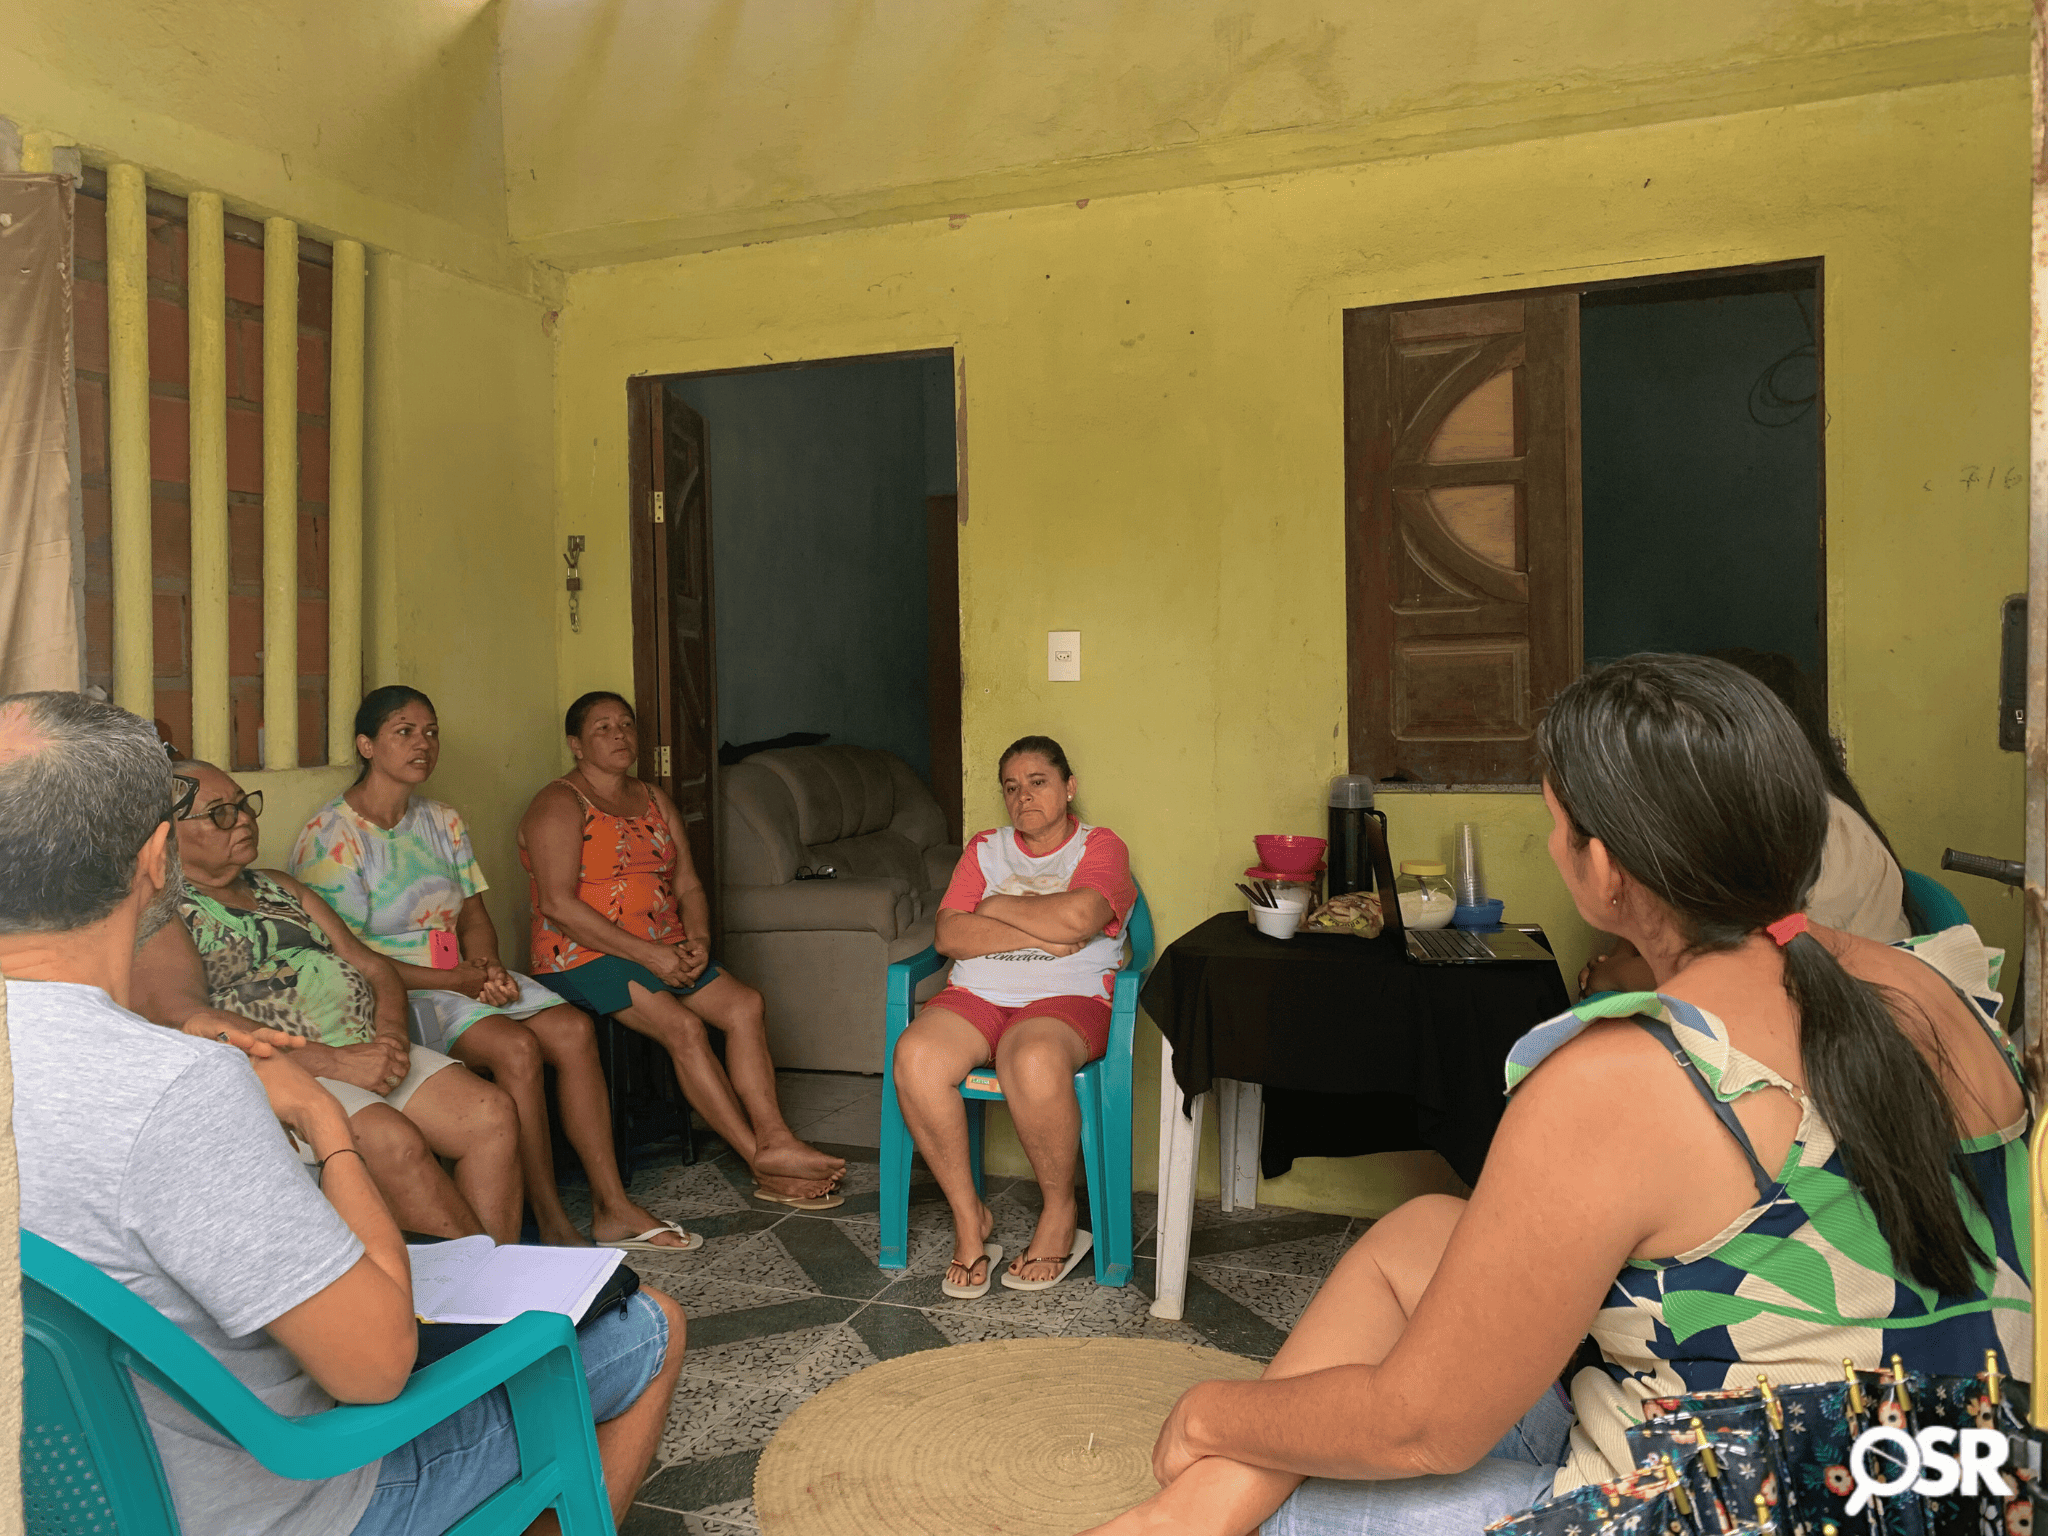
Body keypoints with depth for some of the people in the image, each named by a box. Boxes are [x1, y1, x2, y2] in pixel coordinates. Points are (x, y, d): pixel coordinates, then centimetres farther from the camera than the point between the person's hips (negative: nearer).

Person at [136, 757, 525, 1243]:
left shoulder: (279, 888, 23)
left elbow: (371, 965, 19)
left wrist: (390, 1033, -5)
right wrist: (333, 1061, -21)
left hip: (363, 1052, 7)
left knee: (494, 1116, -13)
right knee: (395, 1143, -31)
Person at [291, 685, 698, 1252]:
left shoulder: (442, 821, 13)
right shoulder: (331, 836, -10)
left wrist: (487, 964, -9)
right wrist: (457, 981, -18)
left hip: (461, 977, 7)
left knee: (572, 1028, -17)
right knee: (515, 1046, -29)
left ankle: (612, 1209, -14)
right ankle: (553, 1228, -19)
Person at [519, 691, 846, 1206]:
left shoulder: (655, 800, 18)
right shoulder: (560, 805, -5)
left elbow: (688, 885, 15)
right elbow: (558, 904, -16)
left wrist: (698, 940, -7)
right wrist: (647, 954, -20)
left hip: (664, 951, 7)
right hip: (586, 955, -7)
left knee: (744, 1004, -18)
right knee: (683, 1027, -27)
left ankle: (775, 1140, -24)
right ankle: (764, 1162, -22)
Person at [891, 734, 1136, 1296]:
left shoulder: (1101, 846, 10)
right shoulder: (984, 849, 20)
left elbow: (1077, 918, -13)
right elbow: (951, 936, 5)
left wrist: (996, 907, 1)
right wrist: (1040, 935, -6)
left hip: (1065, 998, -3)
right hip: (975, 994, 4)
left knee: (1034, 1062, -38)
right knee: (916, 1057, -29)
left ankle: (1060, 1213, -11)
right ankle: (968, 1216, -11)